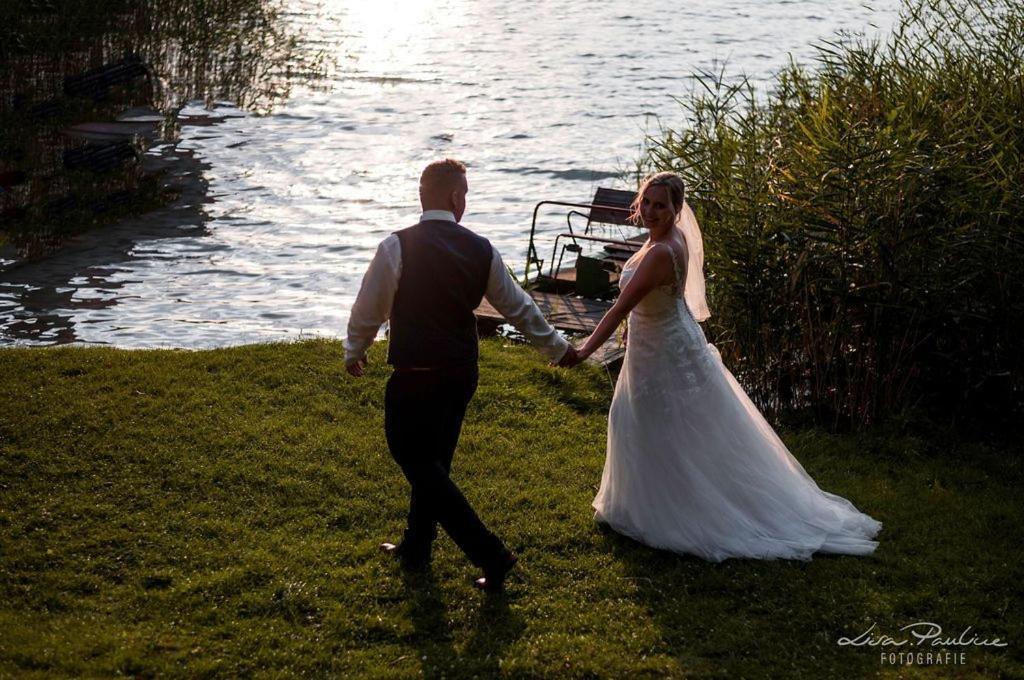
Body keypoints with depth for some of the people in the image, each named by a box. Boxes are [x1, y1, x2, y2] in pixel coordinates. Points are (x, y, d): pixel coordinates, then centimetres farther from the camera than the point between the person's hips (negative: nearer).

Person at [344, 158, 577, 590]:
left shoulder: (397, 247, -14)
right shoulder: (482, 251, -2)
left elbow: (368, 310, -5)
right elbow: (519, 308, 9)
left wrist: (354, 353, 14)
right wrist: (557, 348, 24)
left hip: (414, 379, -6)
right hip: (462, 373, 6)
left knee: (419, 464, 2)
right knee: (433, 461, 20)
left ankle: (491, 555, -2)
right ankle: (415, 548, 36)